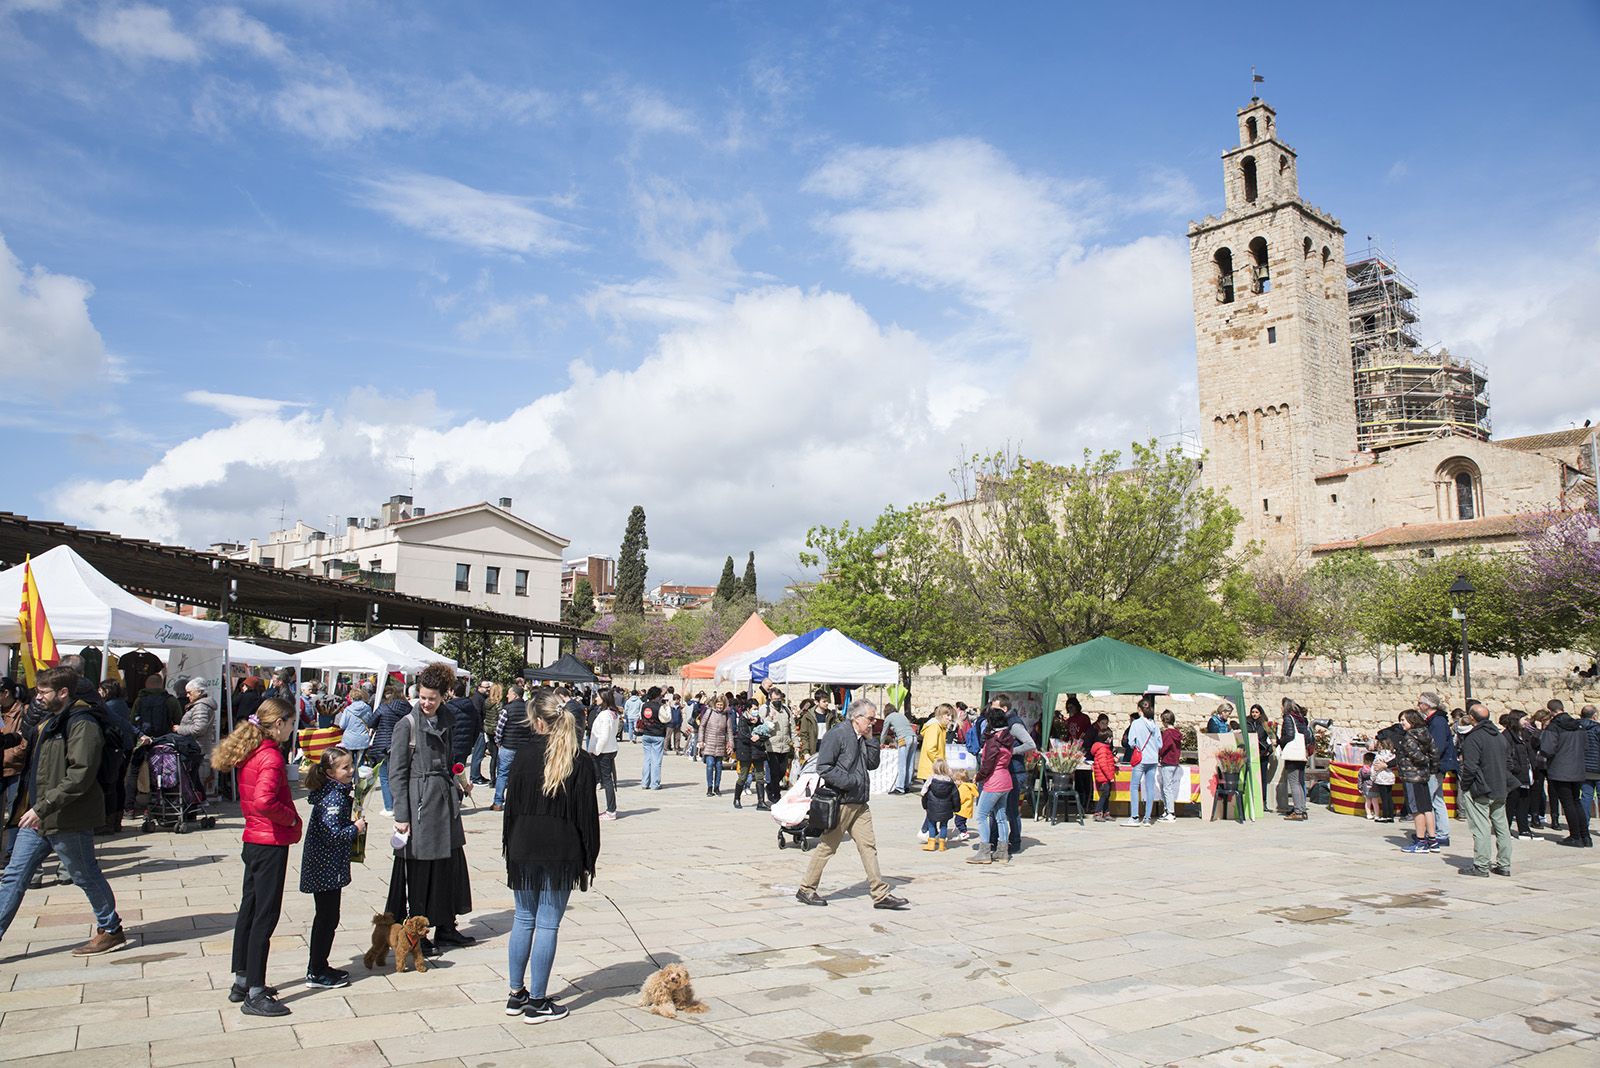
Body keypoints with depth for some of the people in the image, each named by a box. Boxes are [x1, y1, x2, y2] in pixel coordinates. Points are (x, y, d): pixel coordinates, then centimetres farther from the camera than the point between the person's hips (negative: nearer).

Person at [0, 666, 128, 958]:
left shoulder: (82, 724, -17)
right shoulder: (45, 719, 13)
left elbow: (80, 776, -24)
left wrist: (43, 807, -25)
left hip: (67, 818, -9)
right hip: (36, 816, 9)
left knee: (85, 876, 4)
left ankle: (111, 930, 19)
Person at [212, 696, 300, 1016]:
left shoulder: (249, 753, 8)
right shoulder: (271, 756, -20)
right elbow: (264, 801, -33)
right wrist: (293, 819, -17)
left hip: (253, 840, 10)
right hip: (271, 843, -10)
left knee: (249, 911, 17)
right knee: (265, 916, -3)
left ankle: (242, 982, 28)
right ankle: (254, 995, 3)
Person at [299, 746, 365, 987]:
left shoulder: (333, 791, 9)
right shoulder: (335, 797, -21)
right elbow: (333, 835, -27)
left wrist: (351, 821, 5)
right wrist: (356, 827, -14)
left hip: (323, 867, 10)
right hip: (327, 868, -10)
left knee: (326, 917, 18)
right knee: (328, 918, 0)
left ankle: (318, 967, 28)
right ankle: (316, 973, 9)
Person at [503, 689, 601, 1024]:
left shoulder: (524, 755, -2)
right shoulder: (580, 761, -6)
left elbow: (511, 806, 2)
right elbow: (586, 815, -5)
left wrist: (511, 851, 11)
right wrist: (588, 861, 3)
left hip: (524, 850, 2)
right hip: (561, 853, -2)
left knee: (523, 920, 15)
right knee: (547, 925, 3)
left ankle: (517, 995, 23)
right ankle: (537, 1002, 10)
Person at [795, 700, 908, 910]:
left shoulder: (862, 739, 14)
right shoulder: (836, 736, -13)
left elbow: (872, 764, 14)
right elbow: (823, 767, -17)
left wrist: (871, 740, 4)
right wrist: (848, 782, -20)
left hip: (860, 805, 8)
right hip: (840, 804, -8)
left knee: (868, 845, 5)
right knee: (827, 846, 2)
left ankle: (881, 894, 8)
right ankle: (806, 890, 15)